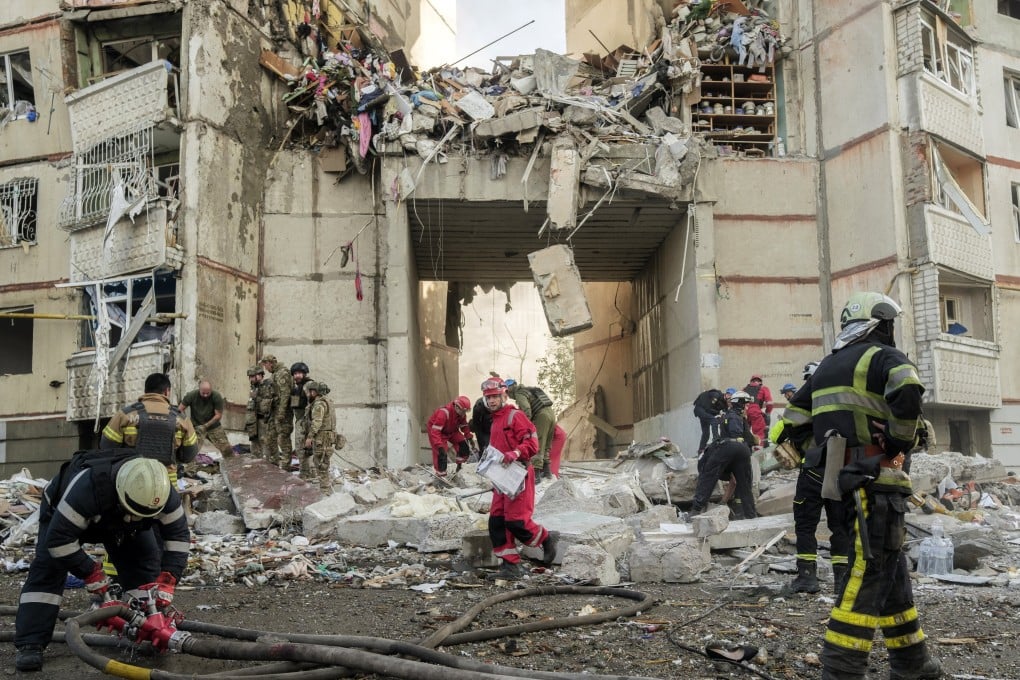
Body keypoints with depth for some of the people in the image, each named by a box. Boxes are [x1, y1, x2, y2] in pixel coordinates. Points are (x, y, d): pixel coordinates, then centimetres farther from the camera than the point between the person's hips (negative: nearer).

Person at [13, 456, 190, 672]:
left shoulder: (160, 492, -34)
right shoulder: (87, 487, -48)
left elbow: (179, 535, -24)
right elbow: (58, 540, -41)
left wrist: (167, 580, -33)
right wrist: (92, 573, -34)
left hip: (119, 522, 3)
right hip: (62, 512, -3)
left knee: (146, 565, -12)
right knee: (47, 568, -21)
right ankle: (29, 645, -18)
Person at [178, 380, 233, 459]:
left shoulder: (217, 397, -18)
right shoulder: (191, 395, -17)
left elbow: (218, 415, -14)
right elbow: (180, 409, -9)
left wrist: (205, 426, -23)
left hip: (213, 426, 0)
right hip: (195, 426, 0)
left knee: (226, 449, -6)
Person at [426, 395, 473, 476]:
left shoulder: (462, 414, -14)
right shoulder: (444, 413, -38)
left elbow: (464, 426, 3)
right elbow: (435, 431, -40)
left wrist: (469, 437, -10)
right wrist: (439, 446, -46)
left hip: (452, 431, 7)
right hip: (435, 429, -7)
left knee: (464, 446, -5)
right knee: (440, 453, -17)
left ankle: (459, 465, 18)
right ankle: (441, 475, -4)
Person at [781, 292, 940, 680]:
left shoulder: (827, 367, 20)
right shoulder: (884, 357, -3)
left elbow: (795, 422, 21)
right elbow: (907, 393, -25)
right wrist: (901, 444, -12)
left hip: (844, 482, 8)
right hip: (875, 481, -8)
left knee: (892, 570, 18)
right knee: (868, 574, -8)